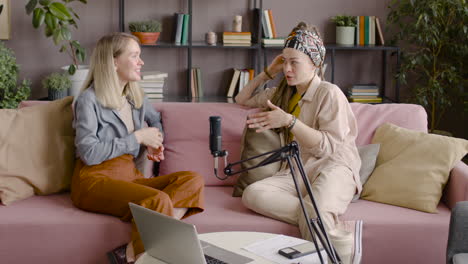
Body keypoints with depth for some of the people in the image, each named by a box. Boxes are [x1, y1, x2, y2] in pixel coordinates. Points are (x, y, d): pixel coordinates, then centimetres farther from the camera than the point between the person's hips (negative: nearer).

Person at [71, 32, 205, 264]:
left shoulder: (135, 96, 16)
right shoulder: (89, 100, -5)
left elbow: (156, 121, 36)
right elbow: (89, 153, -15)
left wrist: (156, 143, 13)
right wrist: (138, 137, -10)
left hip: (130, 175, 8)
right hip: (96, 179, -7)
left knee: (193, 180, -20)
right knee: (158, 200, -35)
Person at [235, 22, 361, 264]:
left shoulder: (330, 93, -2)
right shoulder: (283, 94, 20)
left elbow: (328, 147, -11)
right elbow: (242, 100, 33)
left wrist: (289, 121, -22)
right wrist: (268, 72, 20)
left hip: (333, 168, -7)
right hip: (297, 171, 7)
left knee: (315, 215, -43)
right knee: (252, 194, -30)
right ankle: (325, 221, -33)